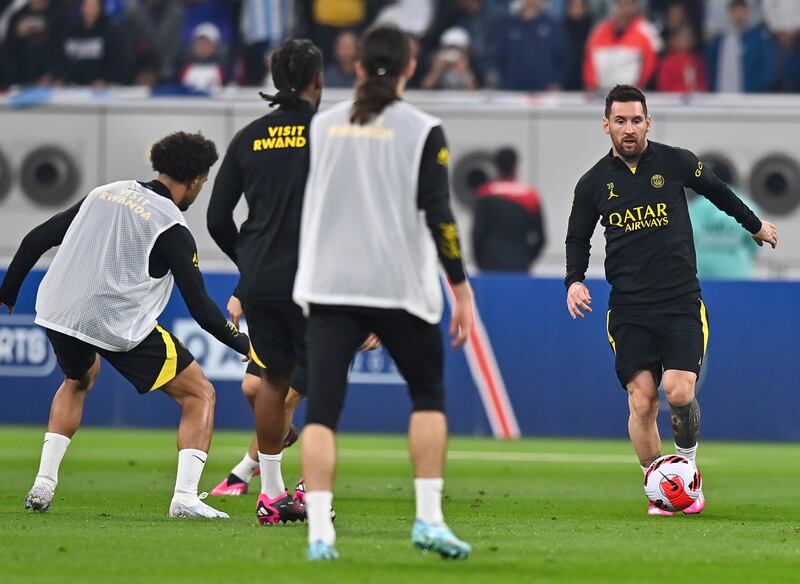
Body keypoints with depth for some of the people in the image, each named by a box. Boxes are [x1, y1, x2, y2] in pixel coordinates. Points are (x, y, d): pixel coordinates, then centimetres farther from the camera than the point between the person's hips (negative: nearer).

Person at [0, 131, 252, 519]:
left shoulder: (106, 194, 13)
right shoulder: (172, 230, -5)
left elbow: (36, 240, 14)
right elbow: (200, 308, -8)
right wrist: (244, 345, 5)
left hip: (57, 313, 6)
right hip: (121, 327, -6)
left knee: (79, 380, 37)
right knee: (200, 395, 6)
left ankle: (43, 484, 24)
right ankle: (185, 497, -9)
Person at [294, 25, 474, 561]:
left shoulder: (324, 125, 7)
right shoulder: (422, 131, -4)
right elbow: (438, 214, -9)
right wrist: (462, 290, -4)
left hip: (329, 287, 2)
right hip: (400, 288, -2)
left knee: (321, 410, -1)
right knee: (428, 395, 16)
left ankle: (319, 532, -14)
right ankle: (428, 518, 7)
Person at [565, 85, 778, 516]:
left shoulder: (675, 162, 1)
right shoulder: (594, 183, 3)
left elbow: (717, 191, 19)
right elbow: (577, 238, 16)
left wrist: (754, 225, 31)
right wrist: (575, 281, -1)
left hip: (681, 302, -1)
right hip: (628, 310, 1)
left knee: (679, 393, -15)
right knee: (641, 402, -9)